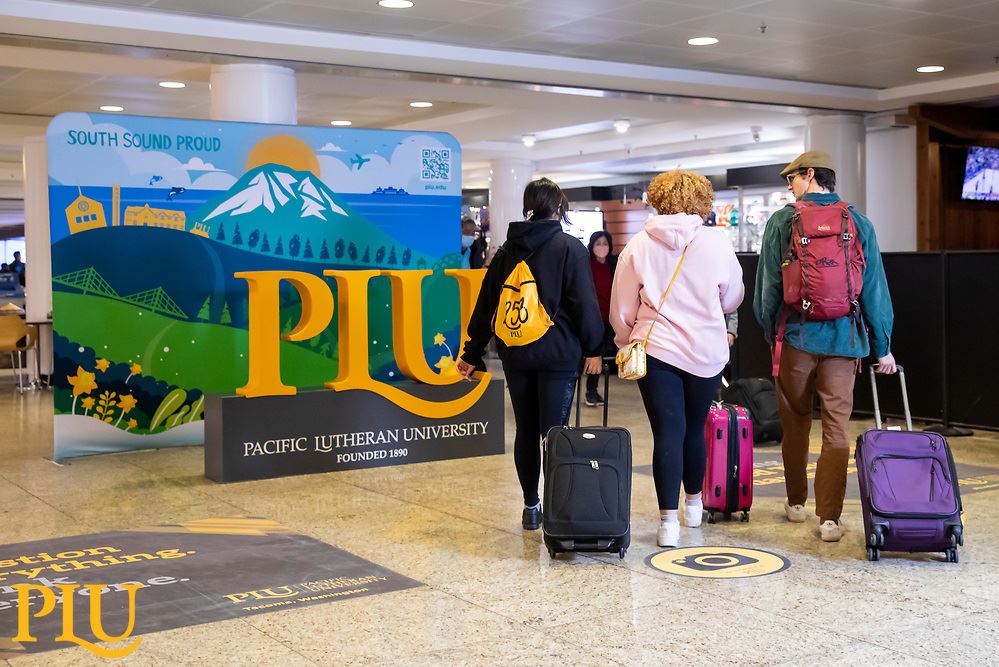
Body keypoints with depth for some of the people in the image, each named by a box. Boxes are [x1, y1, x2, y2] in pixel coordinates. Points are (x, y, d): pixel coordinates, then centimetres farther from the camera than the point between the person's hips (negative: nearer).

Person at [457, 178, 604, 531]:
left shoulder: (507, 249, 8)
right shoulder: (569, 247, -5)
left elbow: (485, 304, 11)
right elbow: (585, 302, -9)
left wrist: (472, 353, 17)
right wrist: (593, 348, 0)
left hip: (516, 353, 4)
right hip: (558, 352, -4)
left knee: (526, 431, 12)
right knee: (554, 432, -2)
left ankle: (531, 507, 20)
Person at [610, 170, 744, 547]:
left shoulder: (639, 245, -3)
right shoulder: (717, 242, -3)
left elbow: (621, 310, 3)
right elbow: (732, 300, 10)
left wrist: (626, 342, 20)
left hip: (657, 349, -1)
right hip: (706, 352, 1)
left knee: (668, 433, -1)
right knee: (695, 429, 17)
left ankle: (668, 521, -7)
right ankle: (694, 504, 35)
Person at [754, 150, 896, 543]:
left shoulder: (782, 222, -2)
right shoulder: (859, 224, 3)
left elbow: (767, 285, 0)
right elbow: (875, 288, 3)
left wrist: (768, 329, 15)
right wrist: (883, 346, 9)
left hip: (796, 336, 0)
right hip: (844, 338, 1)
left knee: (795, 422, 16)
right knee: (836, 428, 3)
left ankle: (796, 502, 28)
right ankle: (829, 518, -4)